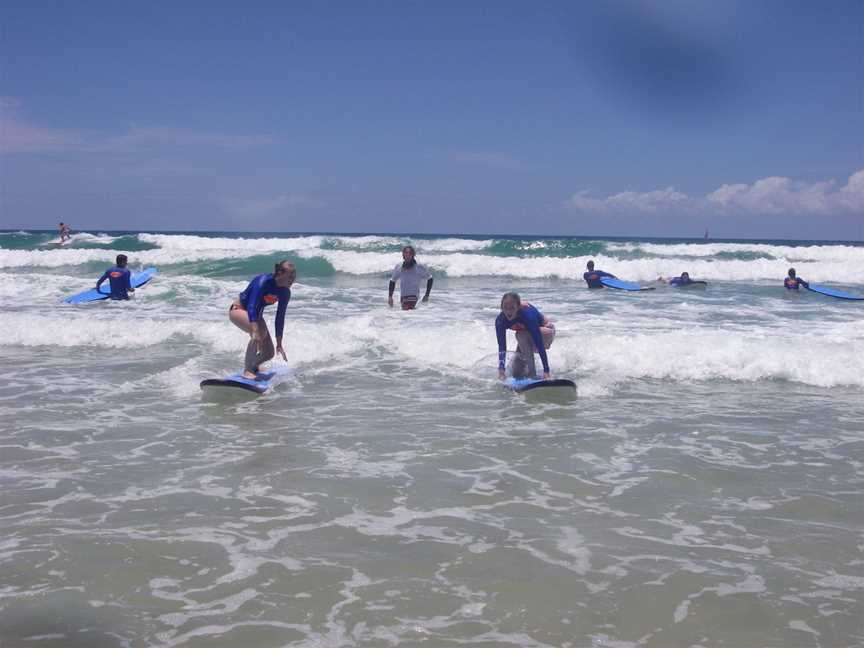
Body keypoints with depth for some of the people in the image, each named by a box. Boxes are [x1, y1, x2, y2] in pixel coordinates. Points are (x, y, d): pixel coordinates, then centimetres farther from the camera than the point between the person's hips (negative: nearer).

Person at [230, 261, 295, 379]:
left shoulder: (285, 293, -10)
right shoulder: (263, 282, -31)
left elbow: (280, 318, -3)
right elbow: (251, 307, -39)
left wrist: (279, 343, -2)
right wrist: (255, 331, -50)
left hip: (255, 315, 7)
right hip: (238, 310, -7)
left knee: (269, 354, 1)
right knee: (260, 331, -36)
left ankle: (253, 365, 36)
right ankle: (247, 370, -28)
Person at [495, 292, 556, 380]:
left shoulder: (527, 314, -38)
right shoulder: (500, 320, -24)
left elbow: (539, 344, -37)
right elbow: (501, 346, -22)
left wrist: (546, 370, -39)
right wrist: (501, 368, -35)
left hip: (546, 332, -5)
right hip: (528, 338, 5)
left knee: (522, 335, -36)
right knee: (516, 373, -3)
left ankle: (531, 374, -25)